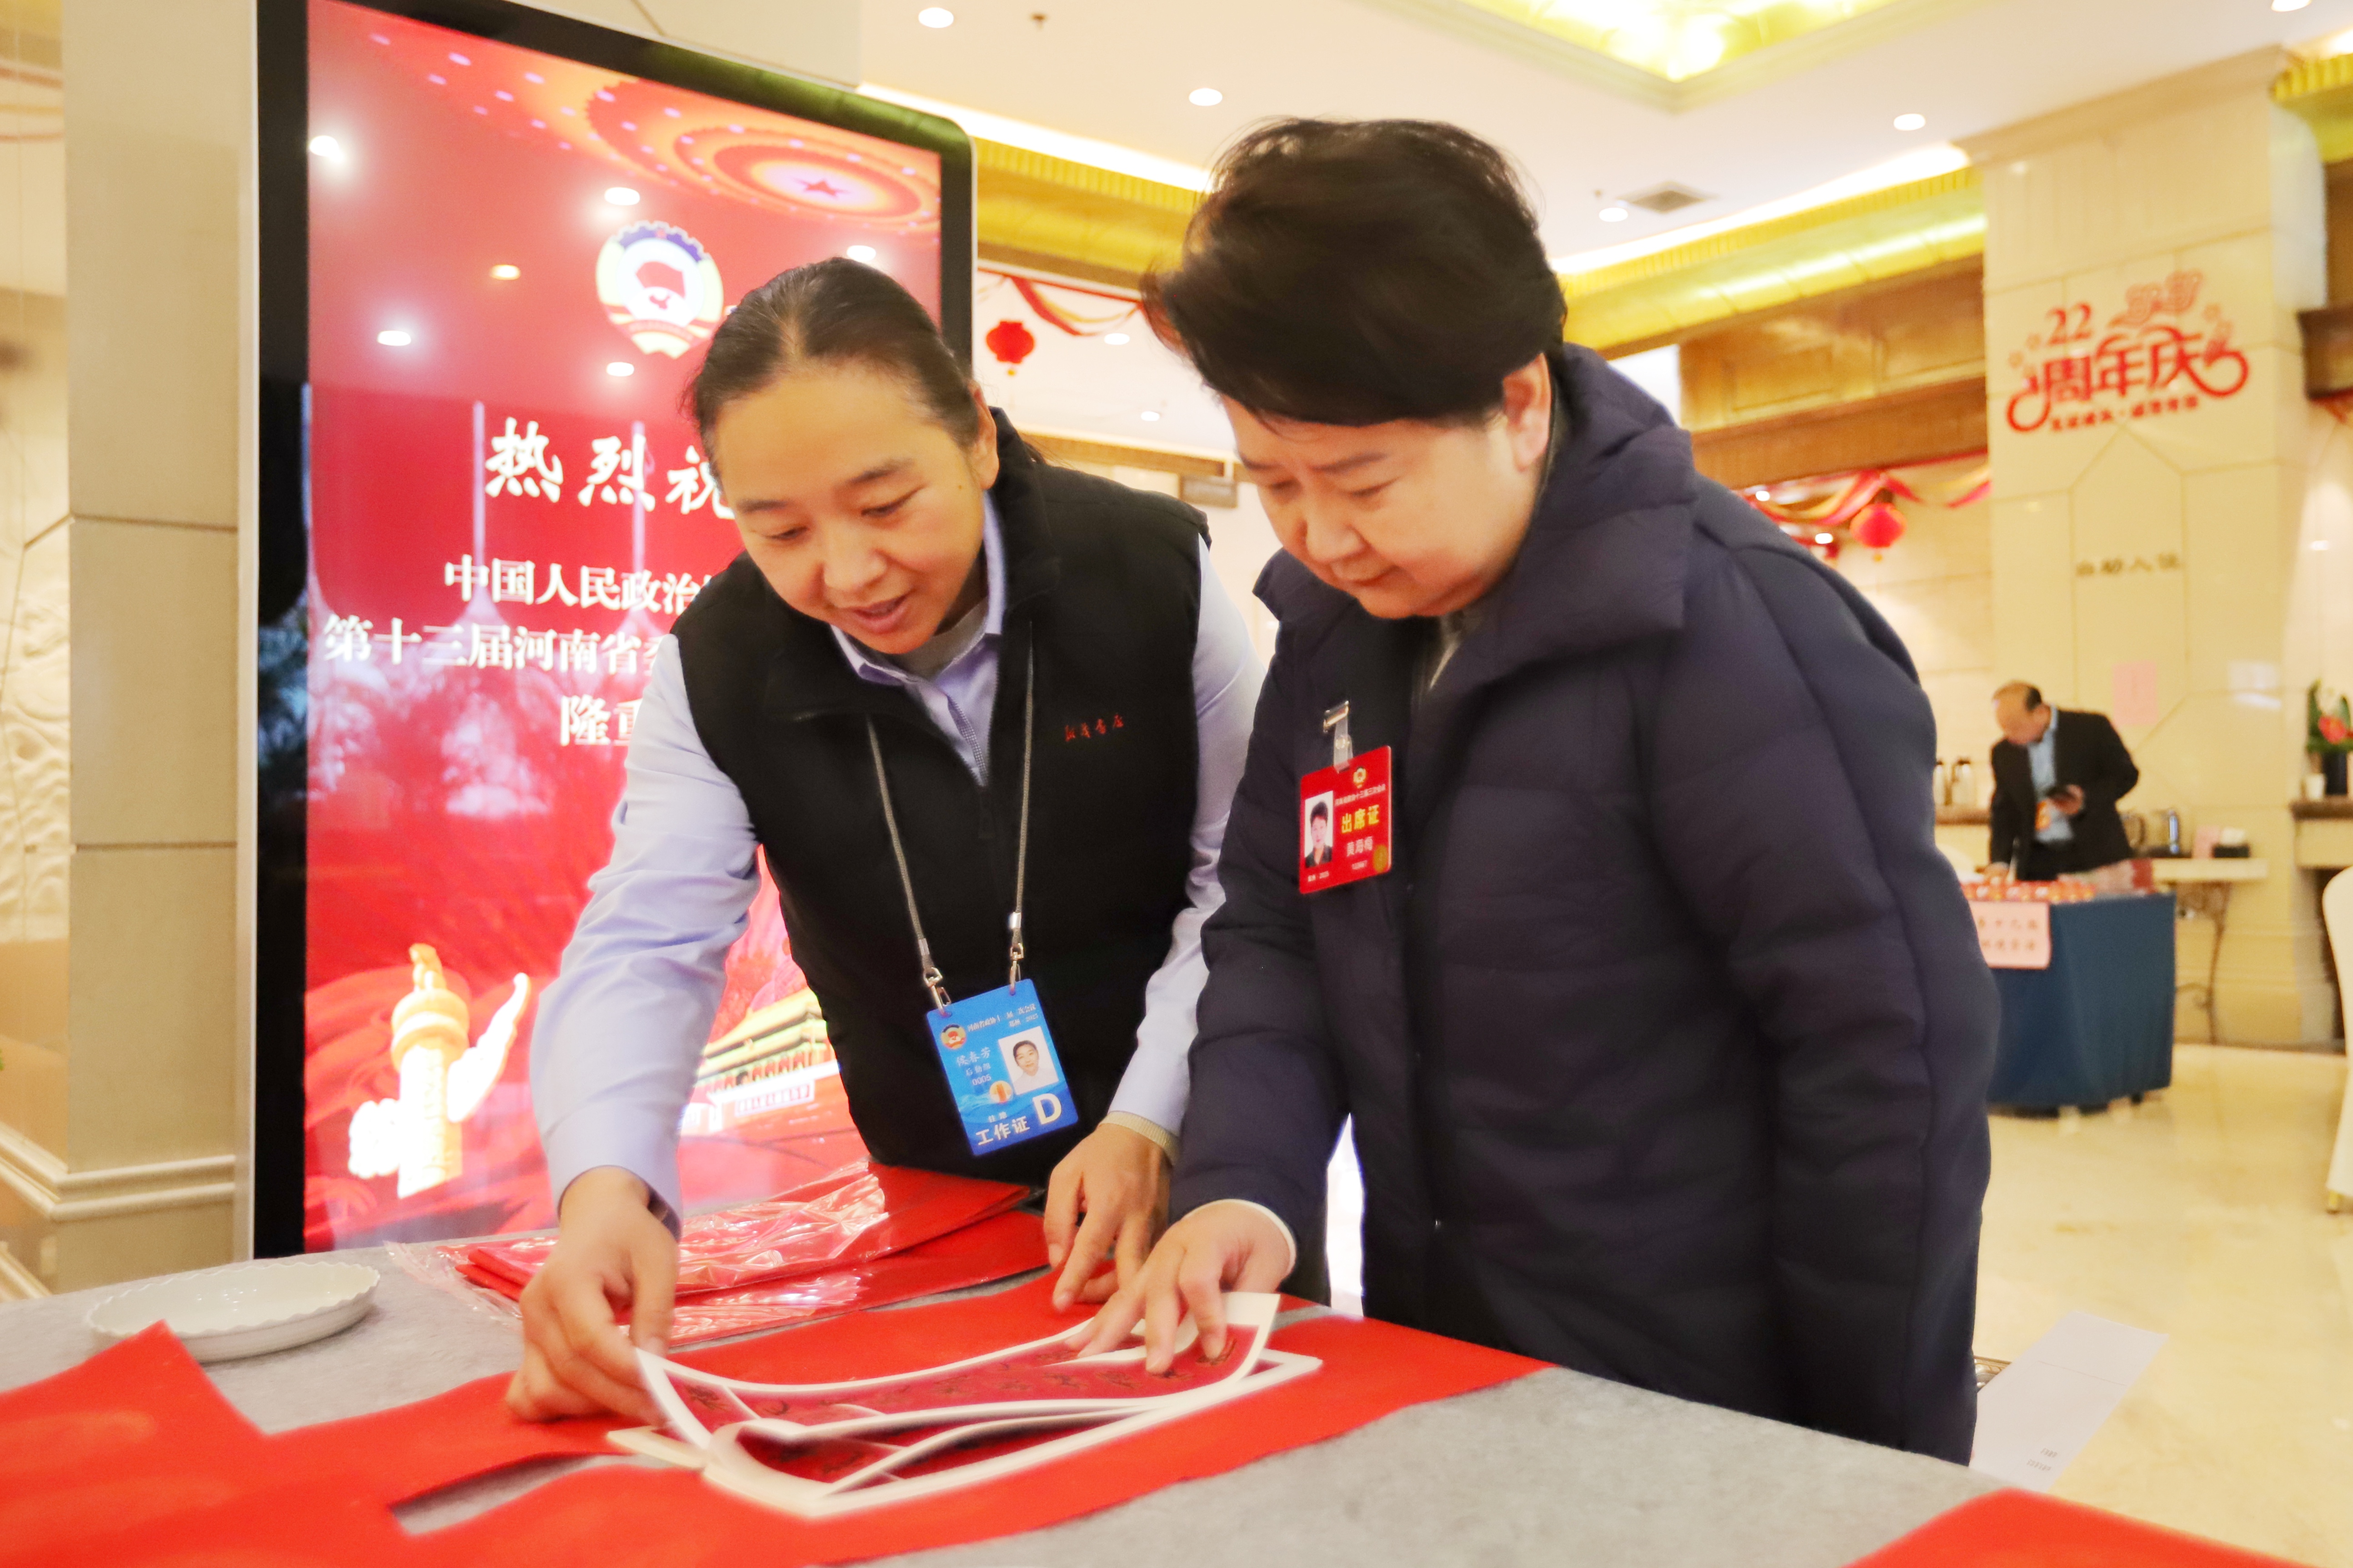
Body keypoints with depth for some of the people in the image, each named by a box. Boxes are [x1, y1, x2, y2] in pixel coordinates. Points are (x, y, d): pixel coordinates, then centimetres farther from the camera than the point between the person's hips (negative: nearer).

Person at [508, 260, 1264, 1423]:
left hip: (1191, 1162, 0)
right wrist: (607, 1189, -39)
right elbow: (645, 949, -20)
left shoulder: (1155, 572, -17)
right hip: (931, 1196, 1)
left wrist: (1149, 1125, -21)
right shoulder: (717, 669, -14)